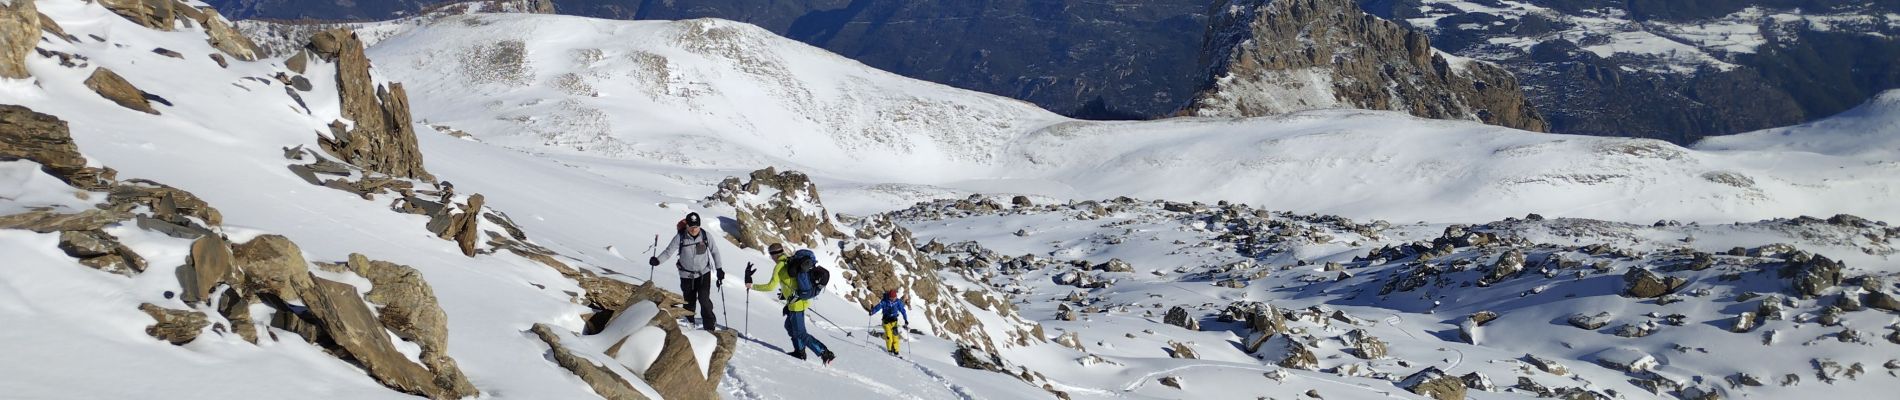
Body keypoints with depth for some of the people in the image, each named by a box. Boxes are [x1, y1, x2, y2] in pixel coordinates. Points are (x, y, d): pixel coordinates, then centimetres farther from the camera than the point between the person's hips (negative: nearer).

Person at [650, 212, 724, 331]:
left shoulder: (706, 236, -11)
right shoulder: (680, 237, -14)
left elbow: (714, 252, 3)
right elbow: (668, 251, -12)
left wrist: (719, 269, 6)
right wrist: (657, 260, -30)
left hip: (704, 273, -1)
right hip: (687, 275, 1)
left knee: (704, 299, -16)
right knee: (689, 303, 8)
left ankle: (709, 327, -6)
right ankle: (690, 325, 31)